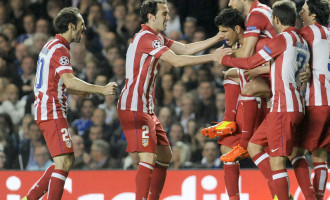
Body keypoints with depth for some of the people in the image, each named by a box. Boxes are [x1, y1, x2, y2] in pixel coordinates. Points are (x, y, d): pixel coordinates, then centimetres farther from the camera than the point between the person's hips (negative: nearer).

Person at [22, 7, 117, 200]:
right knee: (63, 162, -12)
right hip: (53, 113, -10)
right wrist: (101, 89, -32)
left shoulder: (51, 46, 19)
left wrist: (83, 91, 18)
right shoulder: (60, 50, -14)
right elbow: (69, 81, -28)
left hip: (46, 110, 10)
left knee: (68, 161, 12)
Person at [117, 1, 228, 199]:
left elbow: (185, 48, 11)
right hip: (134, 108, -11)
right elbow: (177, 61, -22)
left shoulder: (157, 38, 17)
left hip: (146, 108, 11)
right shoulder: (147, 38, -15)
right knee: (149, 158, -17)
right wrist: (212, 57, -19)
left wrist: (218, 38, 4)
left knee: (165, 156, 13)